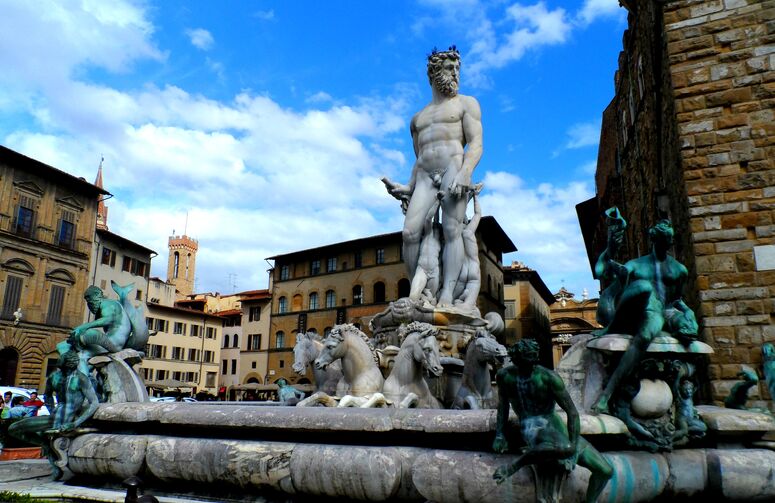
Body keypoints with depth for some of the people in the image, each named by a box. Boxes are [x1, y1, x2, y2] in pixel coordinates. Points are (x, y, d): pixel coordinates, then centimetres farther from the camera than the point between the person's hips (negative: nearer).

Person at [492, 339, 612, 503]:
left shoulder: (549, 377, -15)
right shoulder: (504, 375, -6)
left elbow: (572, 412, -14)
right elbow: (503, 404, 11)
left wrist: (573, 449, -17)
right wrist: (500, 434, 8)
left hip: (558, 427, 2)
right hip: (532, 428, -2)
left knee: (606, 471, -4)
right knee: (564, 448, -40)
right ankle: (513, 466, -24)